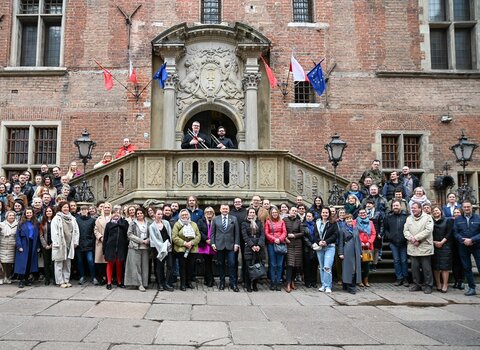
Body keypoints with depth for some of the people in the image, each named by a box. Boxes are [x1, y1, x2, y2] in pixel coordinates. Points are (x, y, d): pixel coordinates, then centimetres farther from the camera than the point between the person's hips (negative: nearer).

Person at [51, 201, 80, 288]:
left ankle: (66, 280, 18)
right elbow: (54, 232, -9)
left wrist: (75, 242, 5)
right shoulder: (57, 218, -3)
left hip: (70, 244, 5)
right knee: (59, 264, 0)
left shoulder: (72, 218, 12)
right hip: (60, 244, -5)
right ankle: (60, 281, 6)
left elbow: (76, 231, 12)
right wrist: (56, 243, -15)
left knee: (68, 264, 10)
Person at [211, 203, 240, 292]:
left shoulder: (234, 219, 6)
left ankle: (233, 283, 4)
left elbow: (237, 233, 5)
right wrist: (213, 243, -1)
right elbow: (212, 232, 7)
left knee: (232, 264, -3)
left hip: (230, 245, 0)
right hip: (219, 245, 1)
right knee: (221, 264, 7)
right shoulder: (215, 219, 7)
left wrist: (236, 244, -2)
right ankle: (222, 282, 17)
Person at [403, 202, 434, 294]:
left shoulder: (427, 217, -1)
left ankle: (428, 286, 12)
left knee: (426, 268, 0)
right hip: (412, 248, 4)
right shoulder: (409, 218, 14)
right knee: (414, 267, 9)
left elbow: (428, 230, -13)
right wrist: (412, 239, -12)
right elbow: (405, 231, 6)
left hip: (425, 247, -4)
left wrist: (416, 238, -16)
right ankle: (416, 284, 20)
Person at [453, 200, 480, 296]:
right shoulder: (458, 220, 6)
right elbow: (455, 233, 1)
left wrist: (472, 240, -17)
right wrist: (464, 240, -14)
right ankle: (471, 288, 16)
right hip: (463, 247, 2)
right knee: (467, 268, 7)